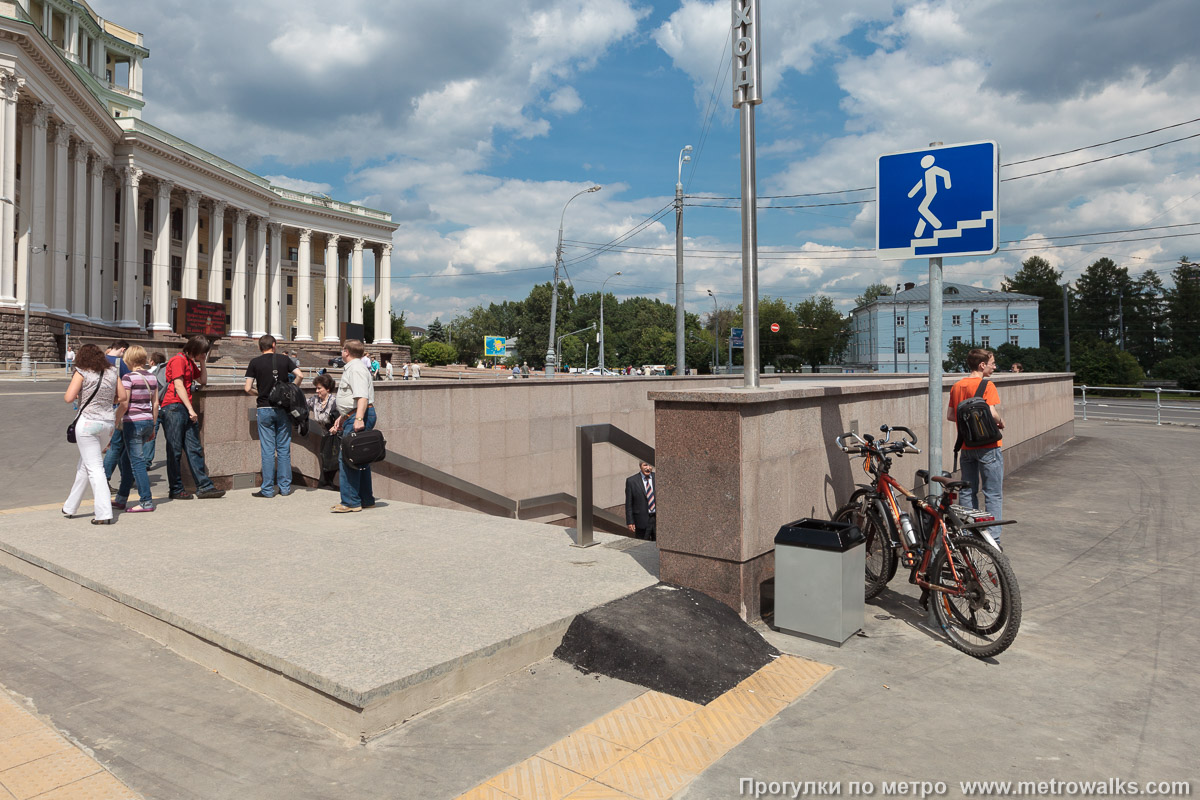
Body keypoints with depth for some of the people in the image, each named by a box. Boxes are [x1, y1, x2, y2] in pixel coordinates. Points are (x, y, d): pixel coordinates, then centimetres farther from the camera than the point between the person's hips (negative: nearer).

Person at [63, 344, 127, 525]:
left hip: (88, 422, -5)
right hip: (108, 422, 5)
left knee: (94, 468, -3)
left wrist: (72, 393, 10)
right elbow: (123, 397, 7)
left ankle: (104, 513, -7)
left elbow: (68, 398, -11)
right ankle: (70, 508, 31)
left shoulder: (82, 373, -6)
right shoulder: (112, 372, 6)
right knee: (84, 465, 20)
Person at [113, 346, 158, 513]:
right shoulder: (152, 377, 9)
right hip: (148, 421, 7)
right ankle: (121, 499, 26)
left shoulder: (129, 377, -11)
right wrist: (153, 426, 18)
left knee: (137, 462, -2)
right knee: (126, 459, 19)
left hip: (133, 422, -7)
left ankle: (146, 502, -2)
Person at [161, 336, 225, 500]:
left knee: (194, 449, 5)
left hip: (186, 409, 9)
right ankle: (175, 489, 4)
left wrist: (202, 362, 14)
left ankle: (204, 486, 5)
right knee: (175, 450, -2)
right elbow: (178, 386, -14)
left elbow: (203, 381, 26)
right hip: (174, 407, -9)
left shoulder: (191, 362, 20)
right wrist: (191, 409, -18)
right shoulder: (178, 360, -8)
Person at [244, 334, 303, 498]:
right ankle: (285, 486, 12)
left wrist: (259, 393, 16)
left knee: (267, 449, 2)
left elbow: (248, 388, -4)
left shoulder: (255, 362, 0)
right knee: (284, 448, 8)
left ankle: (268, 489, 5)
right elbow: (300, 375, -5)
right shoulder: (284, 359, 3)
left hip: (264, 409, -1)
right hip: (283, 409, 1)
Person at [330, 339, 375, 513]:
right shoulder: (352, 368, 23)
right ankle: (366, 500, 19)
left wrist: (359, 419, -34)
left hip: (359, 417, -11)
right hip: (354, 417, 11)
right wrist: (341, 417, 31)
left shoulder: (356, 369, -12)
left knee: (348, 458, -10)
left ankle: (350, 502, -7)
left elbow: (362, 397, -25)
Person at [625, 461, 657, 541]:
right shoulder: (631, 481, -3)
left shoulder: (658, 478, 3)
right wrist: (630, 522, -6)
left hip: (658, 519, 2)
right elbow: (628, 504, -2)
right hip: (642, 521, -2)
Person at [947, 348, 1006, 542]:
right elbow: (991, 412, -24)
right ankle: (993, 538, 3)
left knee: (969, 492, 15)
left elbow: (950, 415, 9)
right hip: (987, 446, -6)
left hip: (966, 446, 6)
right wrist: (1000, 422, -5)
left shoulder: (957, 386, 7)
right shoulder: (987, 385, -13)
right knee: (993, 495, 2)